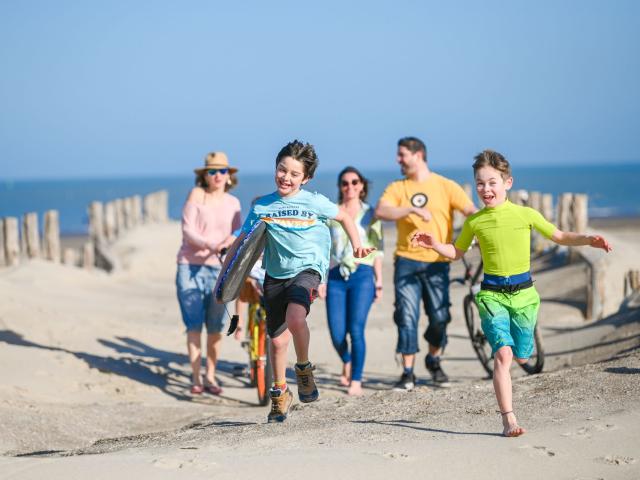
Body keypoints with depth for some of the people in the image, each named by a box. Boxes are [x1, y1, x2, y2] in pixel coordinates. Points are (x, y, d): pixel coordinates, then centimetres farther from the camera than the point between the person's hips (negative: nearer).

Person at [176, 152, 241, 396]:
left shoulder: (233, 203, 8)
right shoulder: (196, 194, -3)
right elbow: (188, 230, -11)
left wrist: (233, 241, -18)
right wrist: (209, 244, -27)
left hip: (218, 268, 3)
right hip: (191, 266, -3)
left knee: (215, 327, 4)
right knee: (194, 324, -4)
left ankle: (210, 376, 17)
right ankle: (195, 377, 2)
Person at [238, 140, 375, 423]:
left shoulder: (314, 202, -4)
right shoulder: (262, 206, 0)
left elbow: (344, 217, 12)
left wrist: (357, 245, -1)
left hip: (307, 269, -3)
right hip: (275, 275, 3)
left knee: (295, 318, -32)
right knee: (277, 339, 9)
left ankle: (304, 368, -4)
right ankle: (280, 392, 33)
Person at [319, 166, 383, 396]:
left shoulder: (370, 214, 8)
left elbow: (377, 250, 8)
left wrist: (379, 282, 3)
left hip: (362, 275, -2)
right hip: (336, 276, 2)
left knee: (356, 330, -13)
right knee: (337, 334, -3)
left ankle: (356, 381, -3)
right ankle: (347, 363, 30)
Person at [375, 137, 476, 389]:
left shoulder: (445, 186, 4)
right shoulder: (397, 188, 9)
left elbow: (470, 210, -7)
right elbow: (381, 211, -9)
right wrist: (412, 210, -22)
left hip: (436, 262, -1)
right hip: (407, 261, 1)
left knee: (440, 317, 0)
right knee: (407, 317, -5)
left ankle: (433, 360, 27)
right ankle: (407, 373, 0)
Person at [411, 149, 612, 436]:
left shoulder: (526, 214, -1)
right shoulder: (474, 221, 1)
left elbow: (559, 237, 9)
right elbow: (457, 252, 17)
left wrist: (588, 240, -7)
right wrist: (434, 245, -1)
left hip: (523, 292, 1)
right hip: (491, 294, -1)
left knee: (521, 356, 8)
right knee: (503, 353, -18)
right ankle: (508, 419, -15)